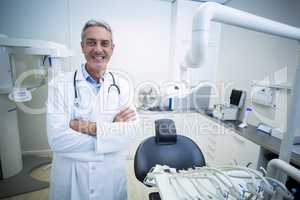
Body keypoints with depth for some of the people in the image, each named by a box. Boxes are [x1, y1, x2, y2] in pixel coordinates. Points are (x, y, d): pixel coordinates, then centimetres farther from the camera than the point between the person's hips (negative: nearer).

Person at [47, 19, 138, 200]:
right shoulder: (60, 84, -10)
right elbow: (56, 138, -19)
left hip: (112, 175, 2)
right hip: (70, 177, -1)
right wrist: (111, 130, -18)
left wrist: (88, 127, -21)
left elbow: (130, 132, -13)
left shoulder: (122, 84, -5)